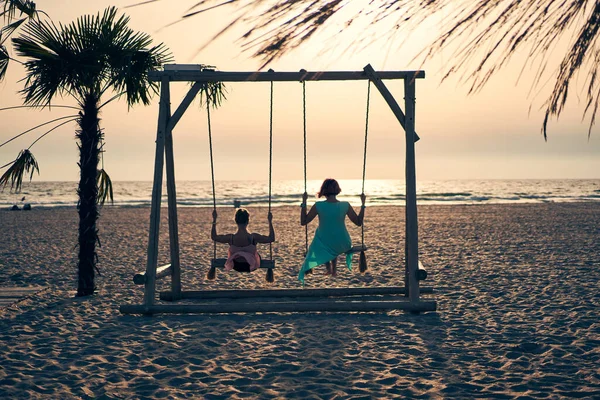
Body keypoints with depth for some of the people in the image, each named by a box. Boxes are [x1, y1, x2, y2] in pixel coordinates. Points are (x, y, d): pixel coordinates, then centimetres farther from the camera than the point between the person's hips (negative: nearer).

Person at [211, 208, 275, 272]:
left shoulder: (230, 238, -28)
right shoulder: (254, 237, -31)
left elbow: (214, 237, -9)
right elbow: (272, 239, -16)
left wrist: (214, 220, -5)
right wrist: (270, 221, -12)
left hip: (236, 266, 1)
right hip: (251, 267, -1)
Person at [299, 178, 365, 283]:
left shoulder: (318, 206, -16)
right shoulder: (345, 206, -13)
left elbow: (303, 222, -7)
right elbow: (358, 222, -2)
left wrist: (304, 202, -1)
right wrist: (363, 204, 6)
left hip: (323, 246, -1)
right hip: (341, 246, 1)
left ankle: (328, 268, 33)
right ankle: (334, 270, 42)